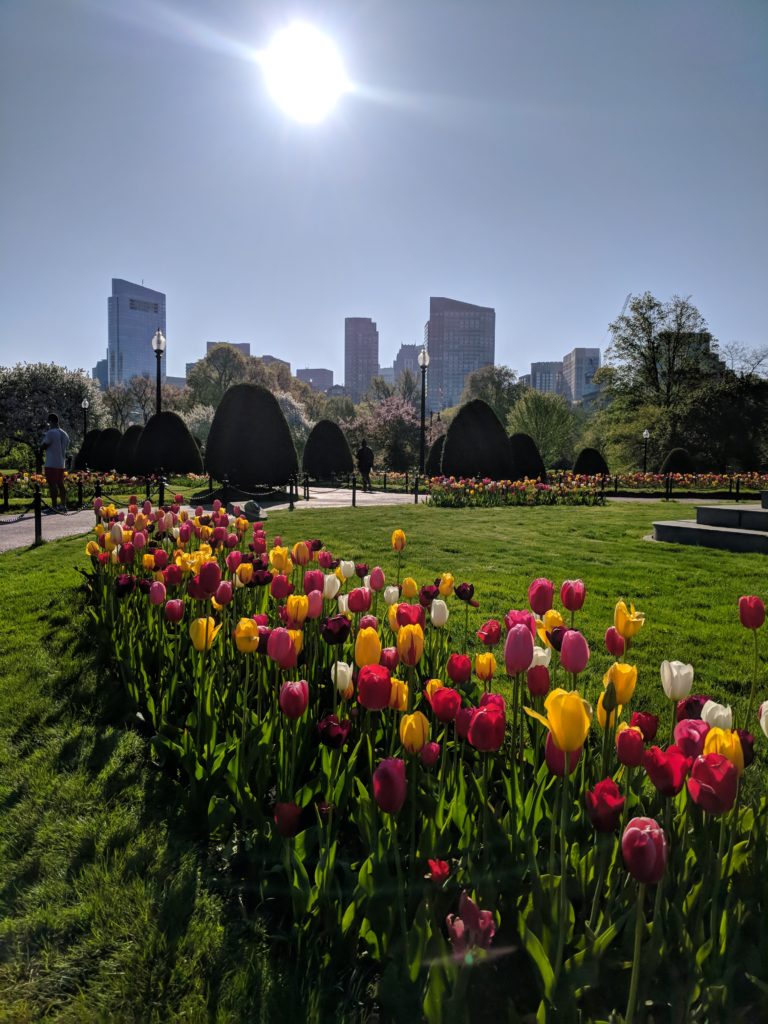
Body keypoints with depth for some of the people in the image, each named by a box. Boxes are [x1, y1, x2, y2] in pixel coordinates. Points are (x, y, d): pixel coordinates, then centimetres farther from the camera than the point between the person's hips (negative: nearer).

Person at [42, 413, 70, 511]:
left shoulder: (51, 433, -12)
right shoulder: (65, 434, 12)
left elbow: (44, 446, -7)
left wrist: (44, 436, 7)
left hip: (51, 464, -7)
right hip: (61, 464, 7)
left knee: (52, 485, -5)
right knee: (60, 485, 11)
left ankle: (54, 507, -5)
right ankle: (64, 506, 10)